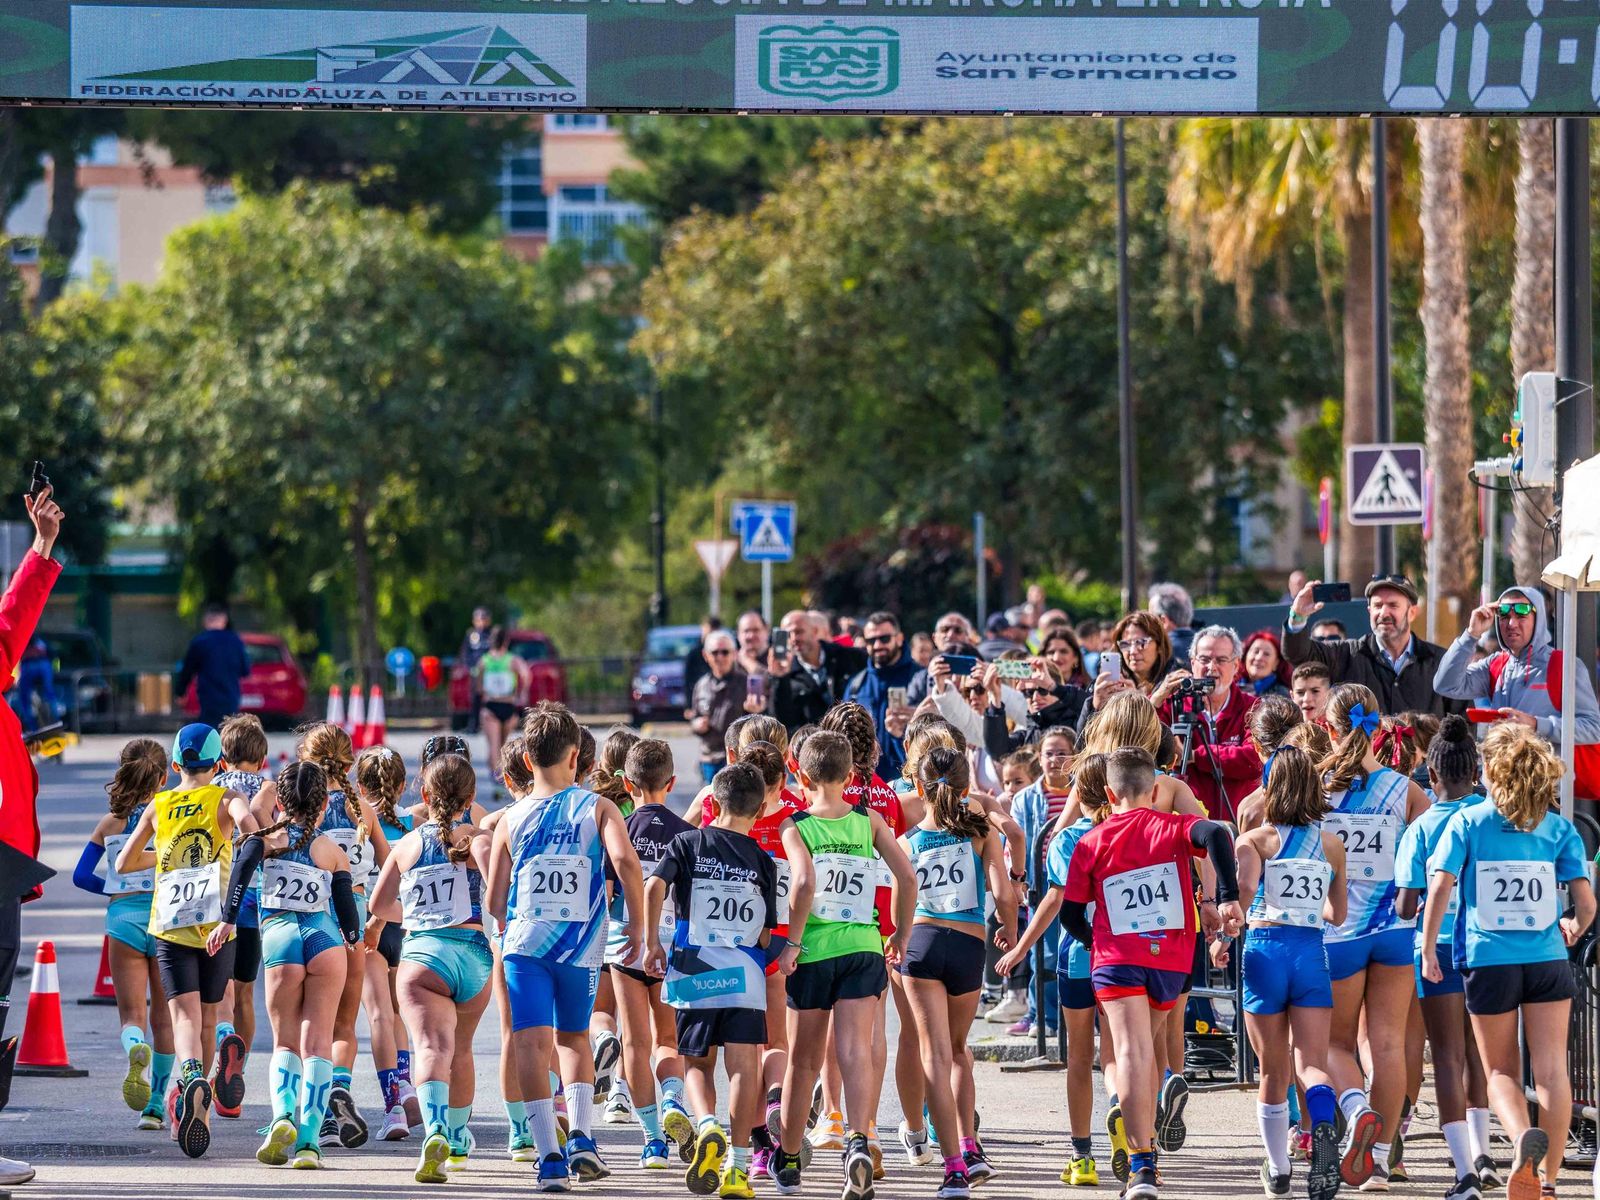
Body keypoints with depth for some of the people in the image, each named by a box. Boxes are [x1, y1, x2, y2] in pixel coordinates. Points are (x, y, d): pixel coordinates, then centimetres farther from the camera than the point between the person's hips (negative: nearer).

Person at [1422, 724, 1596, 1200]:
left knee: (1501, 1072, 10)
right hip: (1547, 961, 1)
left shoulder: (1468, 822, -1)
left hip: (1489, 961, -1)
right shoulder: (1559, 828, 3)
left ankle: (1523, 1135, -21)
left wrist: (1428, 950, -1)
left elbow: (1440, 886, -11)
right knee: (1551, 1071, 4)